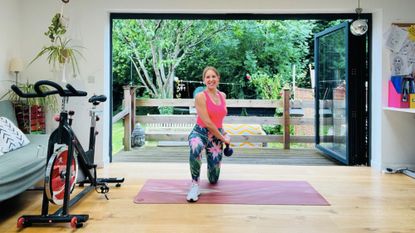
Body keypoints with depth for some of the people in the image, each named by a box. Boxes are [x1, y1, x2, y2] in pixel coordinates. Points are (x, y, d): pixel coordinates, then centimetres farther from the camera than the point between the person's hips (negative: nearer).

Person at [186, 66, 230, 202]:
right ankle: (195, 186, -28)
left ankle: (212, 162, 42)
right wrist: (223, 138, -9)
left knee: (213, 180, 5)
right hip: (200, 132, -5)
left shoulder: (223, 96, 7)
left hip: (217, 135, 5)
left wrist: (223, 133, 24)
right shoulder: (200, 96, -12)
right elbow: (207, 122, -15)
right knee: (195, 149, -45)